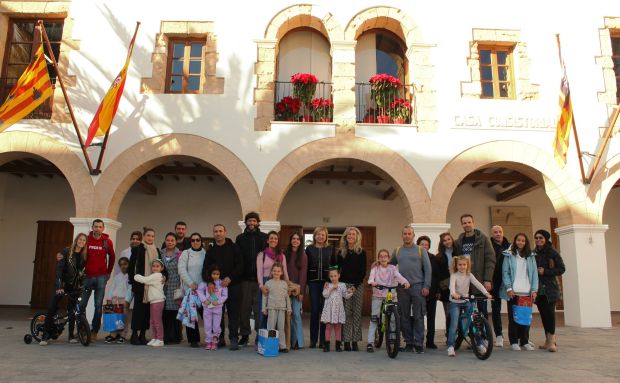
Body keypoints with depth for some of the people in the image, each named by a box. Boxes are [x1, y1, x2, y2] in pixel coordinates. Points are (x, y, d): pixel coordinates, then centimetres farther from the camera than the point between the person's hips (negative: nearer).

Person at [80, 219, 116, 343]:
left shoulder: (107, 242, 1)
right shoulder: (86, 239, 1)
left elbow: (112, 257, 14)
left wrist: (108, 272, 13)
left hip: (101, 277, -1)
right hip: (87, 276, 1)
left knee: (98, 305, -1)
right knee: (82, 304, 0)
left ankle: (94, 332, 7)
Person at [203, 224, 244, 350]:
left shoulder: (233, 247, 3)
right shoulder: (211, 250, 10)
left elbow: (240, 265, -2)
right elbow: (206, 268, 4)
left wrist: (230, 278, -13)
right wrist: (209, 281, -13)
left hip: (233, 285, -2)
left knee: (234, 314, -2)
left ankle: (234, 339, 5)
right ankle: (219, 338, 16)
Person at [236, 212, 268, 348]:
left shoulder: (265, 238, 6)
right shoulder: (240, 238, 10)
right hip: (244, 278, 2)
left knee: (259, 308, 1)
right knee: (244, 308, 6)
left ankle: (260, 335, 12)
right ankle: (245, 335, 18)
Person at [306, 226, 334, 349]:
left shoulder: (330, 249, 7)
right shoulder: (309, 249, 7)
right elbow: (306, 266, 5)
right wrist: (306, 282, -3)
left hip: (326, 282, 0)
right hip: (313, 282, 0)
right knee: (314, 310, 3)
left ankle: (323, 340, 10)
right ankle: (313, 340, 13)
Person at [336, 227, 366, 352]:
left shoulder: (361, 252, 5)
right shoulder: (341, 252, 10)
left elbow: (363, 271, 1)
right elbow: (337, 269, 9)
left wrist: (356, 285, -9)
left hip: (358, 285, 0)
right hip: (344, 285, 1)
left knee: (357, 313, -1)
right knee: (346, 313, -4)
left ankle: (355, 341, 5)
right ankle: (346, 341, 0)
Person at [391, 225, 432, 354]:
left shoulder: (420, 250, 4)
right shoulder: (397, 251, 11)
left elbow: (428, 269, 1)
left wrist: (426, 286, -6)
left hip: (418, 287, -3)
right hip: (402, 288, 3)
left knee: (418, 316, -3)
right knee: (404, 316, 6)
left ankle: (418, 343, 4)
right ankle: (408, 342, 16)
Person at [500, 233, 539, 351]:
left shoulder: (531, 257, 11)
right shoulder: (509, 255, 3)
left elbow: (534, 273, 6)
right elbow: (505, 272, -2)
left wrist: (534, 290, -2)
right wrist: (509, 288, -12)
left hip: (527, 292, 3)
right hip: (513, 292, -2)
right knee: (513, 317, 2)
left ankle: (525, 341, 16)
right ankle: (514, 341, 9)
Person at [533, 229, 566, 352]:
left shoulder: (552, 253, -2)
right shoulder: (533, 253, 9)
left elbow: (561, 268, -2)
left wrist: (545, 271, -12)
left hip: (550, 288, -4)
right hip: (538, 289, 4)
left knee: (549, 312, -13)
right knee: (543, 314, 6)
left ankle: (551, 340, -11)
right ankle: (548, 340, 14)